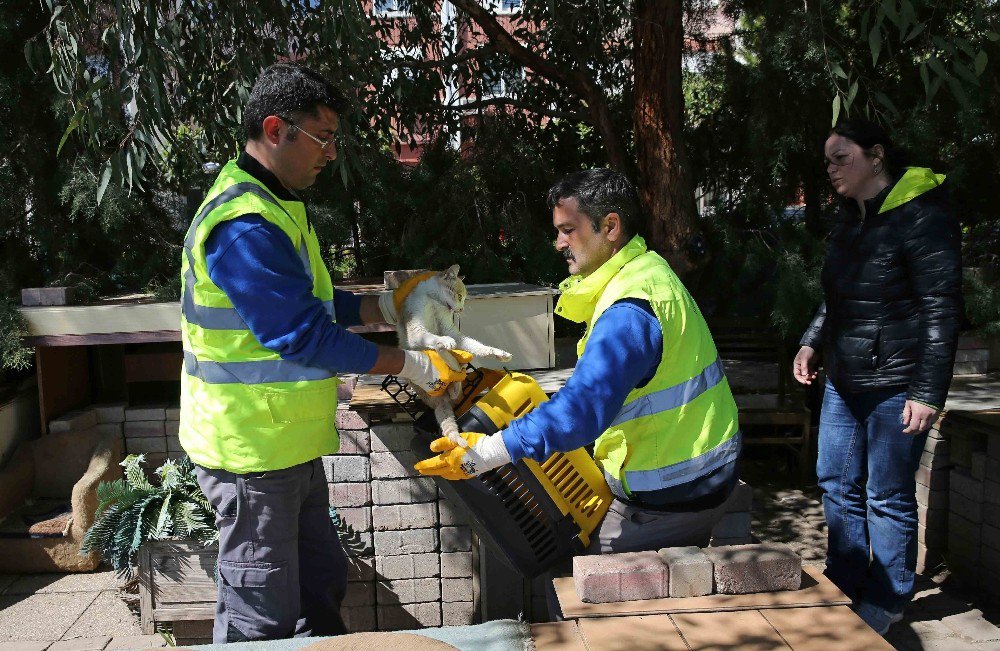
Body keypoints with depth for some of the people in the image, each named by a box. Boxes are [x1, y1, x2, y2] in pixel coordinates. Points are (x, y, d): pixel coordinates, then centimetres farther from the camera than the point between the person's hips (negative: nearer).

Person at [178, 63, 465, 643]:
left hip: (291, 444, 10)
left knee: (321, 584, 22)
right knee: (263, 617, 4)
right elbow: (304, 336, -26)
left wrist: (386, 307, 5)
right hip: (254, 451, -10)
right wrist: (412, 365, -19)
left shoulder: (277, 206, 11)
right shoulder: (243, 225, -24)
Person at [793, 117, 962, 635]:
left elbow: (942, 313, -15)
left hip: (894, 384, -8)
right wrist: (812, 341, 9)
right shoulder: (848, 220, 11)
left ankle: (887, 600, 22)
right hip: (844, 379, 8)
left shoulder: (922, 218, -13)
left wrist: (928, 393, -18)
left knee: (888, 497, 4)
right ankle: (845, 586, 30)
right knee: (837, 484, 14)